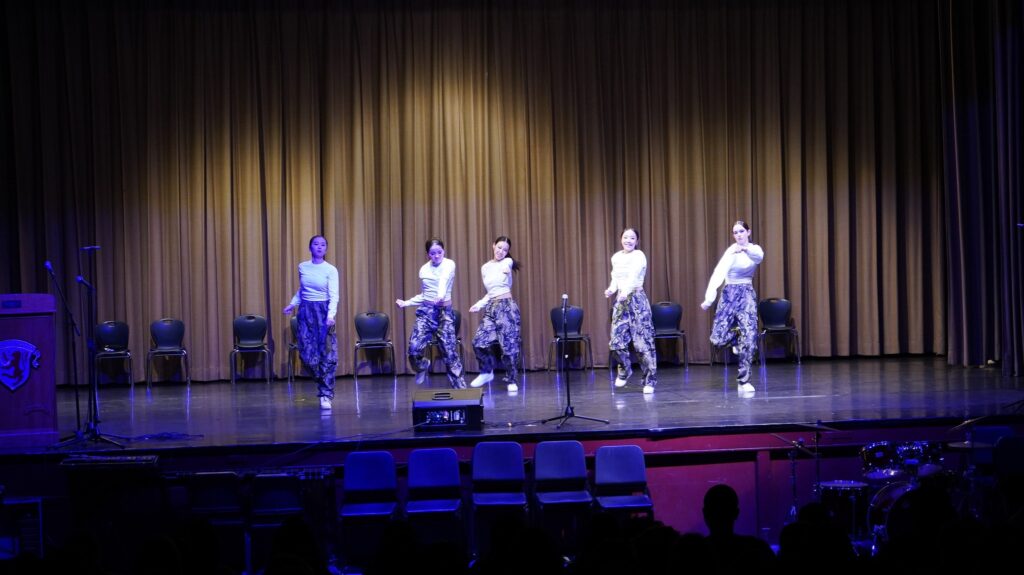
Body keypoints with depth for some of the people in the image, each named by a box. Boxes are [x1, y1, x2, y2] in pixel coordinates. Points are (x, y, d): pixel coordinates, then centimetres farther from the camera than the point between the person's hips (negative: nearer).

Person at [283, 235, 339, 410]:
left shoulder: (331, 270, -6)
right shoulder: (302, 267, 6)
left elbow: (333, 296, -11)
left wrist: (331, 315, -25)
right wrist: (292, 304, 9)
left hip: (323, 310, -3)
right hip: (306, 310, 3)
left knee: (327, 354, -6)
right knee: (308, 354, 0)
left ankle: (326, 395, 0)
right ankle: (323, 385, 25)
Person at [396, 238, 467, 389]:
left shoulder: (449, 265, -4)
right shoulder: (424, 269, 11)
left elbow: (444, 280, -26)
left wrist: (440, 296, -45)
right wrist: (407, 303, 16)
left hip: (444, 311, -3)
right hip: (426, 310, 3)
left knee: (449, 351, -6)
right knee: (414, 347, -13)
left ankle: (460, 386, 3)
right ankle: (422, 366, 20)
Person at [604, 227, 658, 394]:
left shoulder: (639, 256, -8)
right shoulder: (616, 257, 10)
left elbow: (633, 276, -23)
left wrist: (625, 292, -38)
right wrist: (611, 289, -7)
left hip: (636, 299, -5)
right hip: (621, 300, 5)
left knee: (643, 341, -7)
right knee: (617, 340, 1)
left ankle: (650, 380, 0)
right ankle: (625, 369, 28)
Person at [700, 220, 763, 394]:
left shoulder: (755, 249, 3)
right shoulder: (731, 251, -5)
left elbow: (758, 257, -24)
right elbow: (719, 273, -18)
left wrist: (745, 249, -47)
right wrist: (710, 297, -32)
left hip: (747, 294, 1)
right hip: (730, 293, -1)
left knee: (749, 339, -7)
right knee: (718, 339, -10)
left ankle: (744, 381, 3)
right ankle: (735, 337, 25)